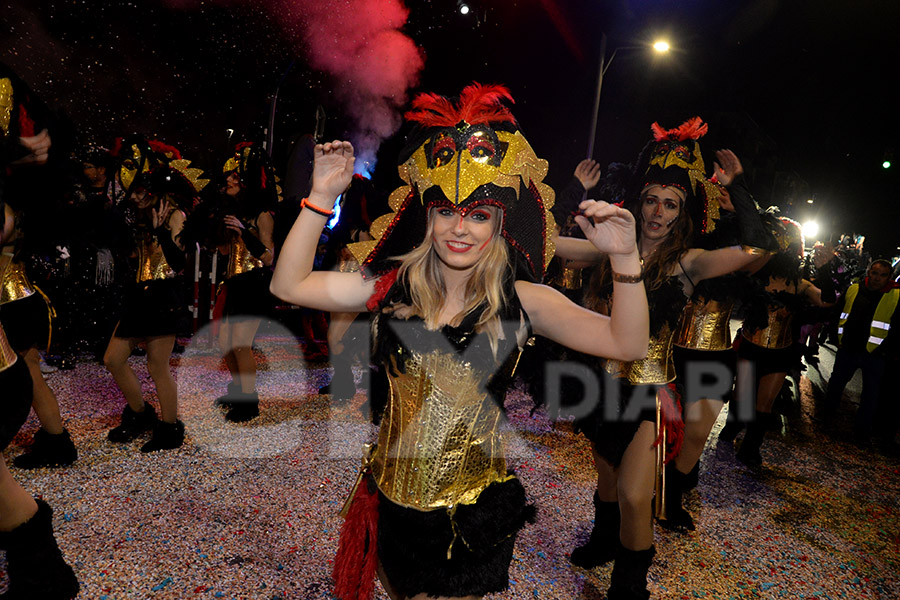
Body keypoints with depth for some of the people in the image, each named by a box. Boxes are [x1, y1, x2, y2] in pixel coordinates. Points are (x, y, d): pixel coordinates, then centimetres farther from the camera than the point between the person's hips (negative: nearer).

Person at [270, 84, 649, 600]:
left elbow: (627, 344, -16)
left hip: (473, 517, -2)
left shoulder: (521, 302, -12)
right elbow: (290, 286, -8)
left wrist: (625, 259, -29)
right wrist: (322, 197, -14)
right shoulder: (393, 288, -7)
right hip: (391, 504, 3)